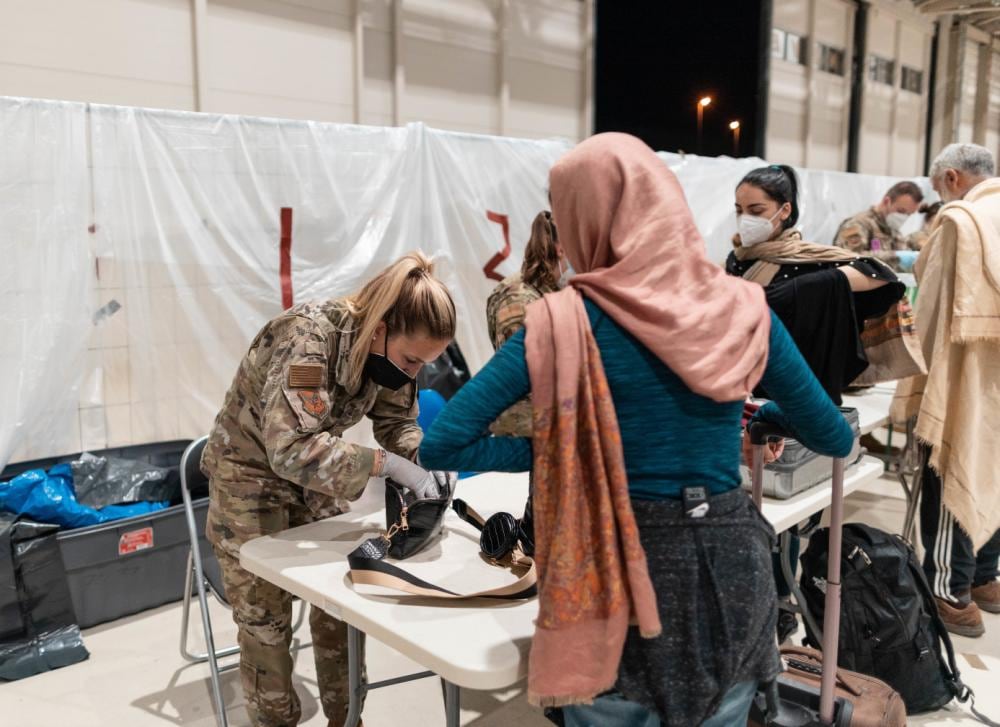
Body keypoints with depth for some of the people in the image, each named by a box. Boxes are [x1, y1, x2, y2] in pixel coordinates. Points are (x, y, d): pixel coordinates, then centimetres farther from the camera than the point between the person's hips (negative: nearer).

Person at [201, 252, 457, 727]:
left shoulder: (386, 348, -15)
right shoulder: (307, 339, -36)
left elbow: (397, 421, -4)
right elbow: (292, 449, -43)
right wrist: (386, 464, -43)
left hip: (315, 474, 6)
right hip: (251, 476, -6)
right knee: (265, 618, 5)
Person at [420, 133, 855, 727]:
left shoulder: (566, 322, -12)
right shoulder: (744, 309, -3)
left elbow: (443, 445, -15)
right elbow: (836, 438, 7)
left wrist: (551, 453, -4)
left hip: (622, 570, -3)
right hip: (731, 564, 3)